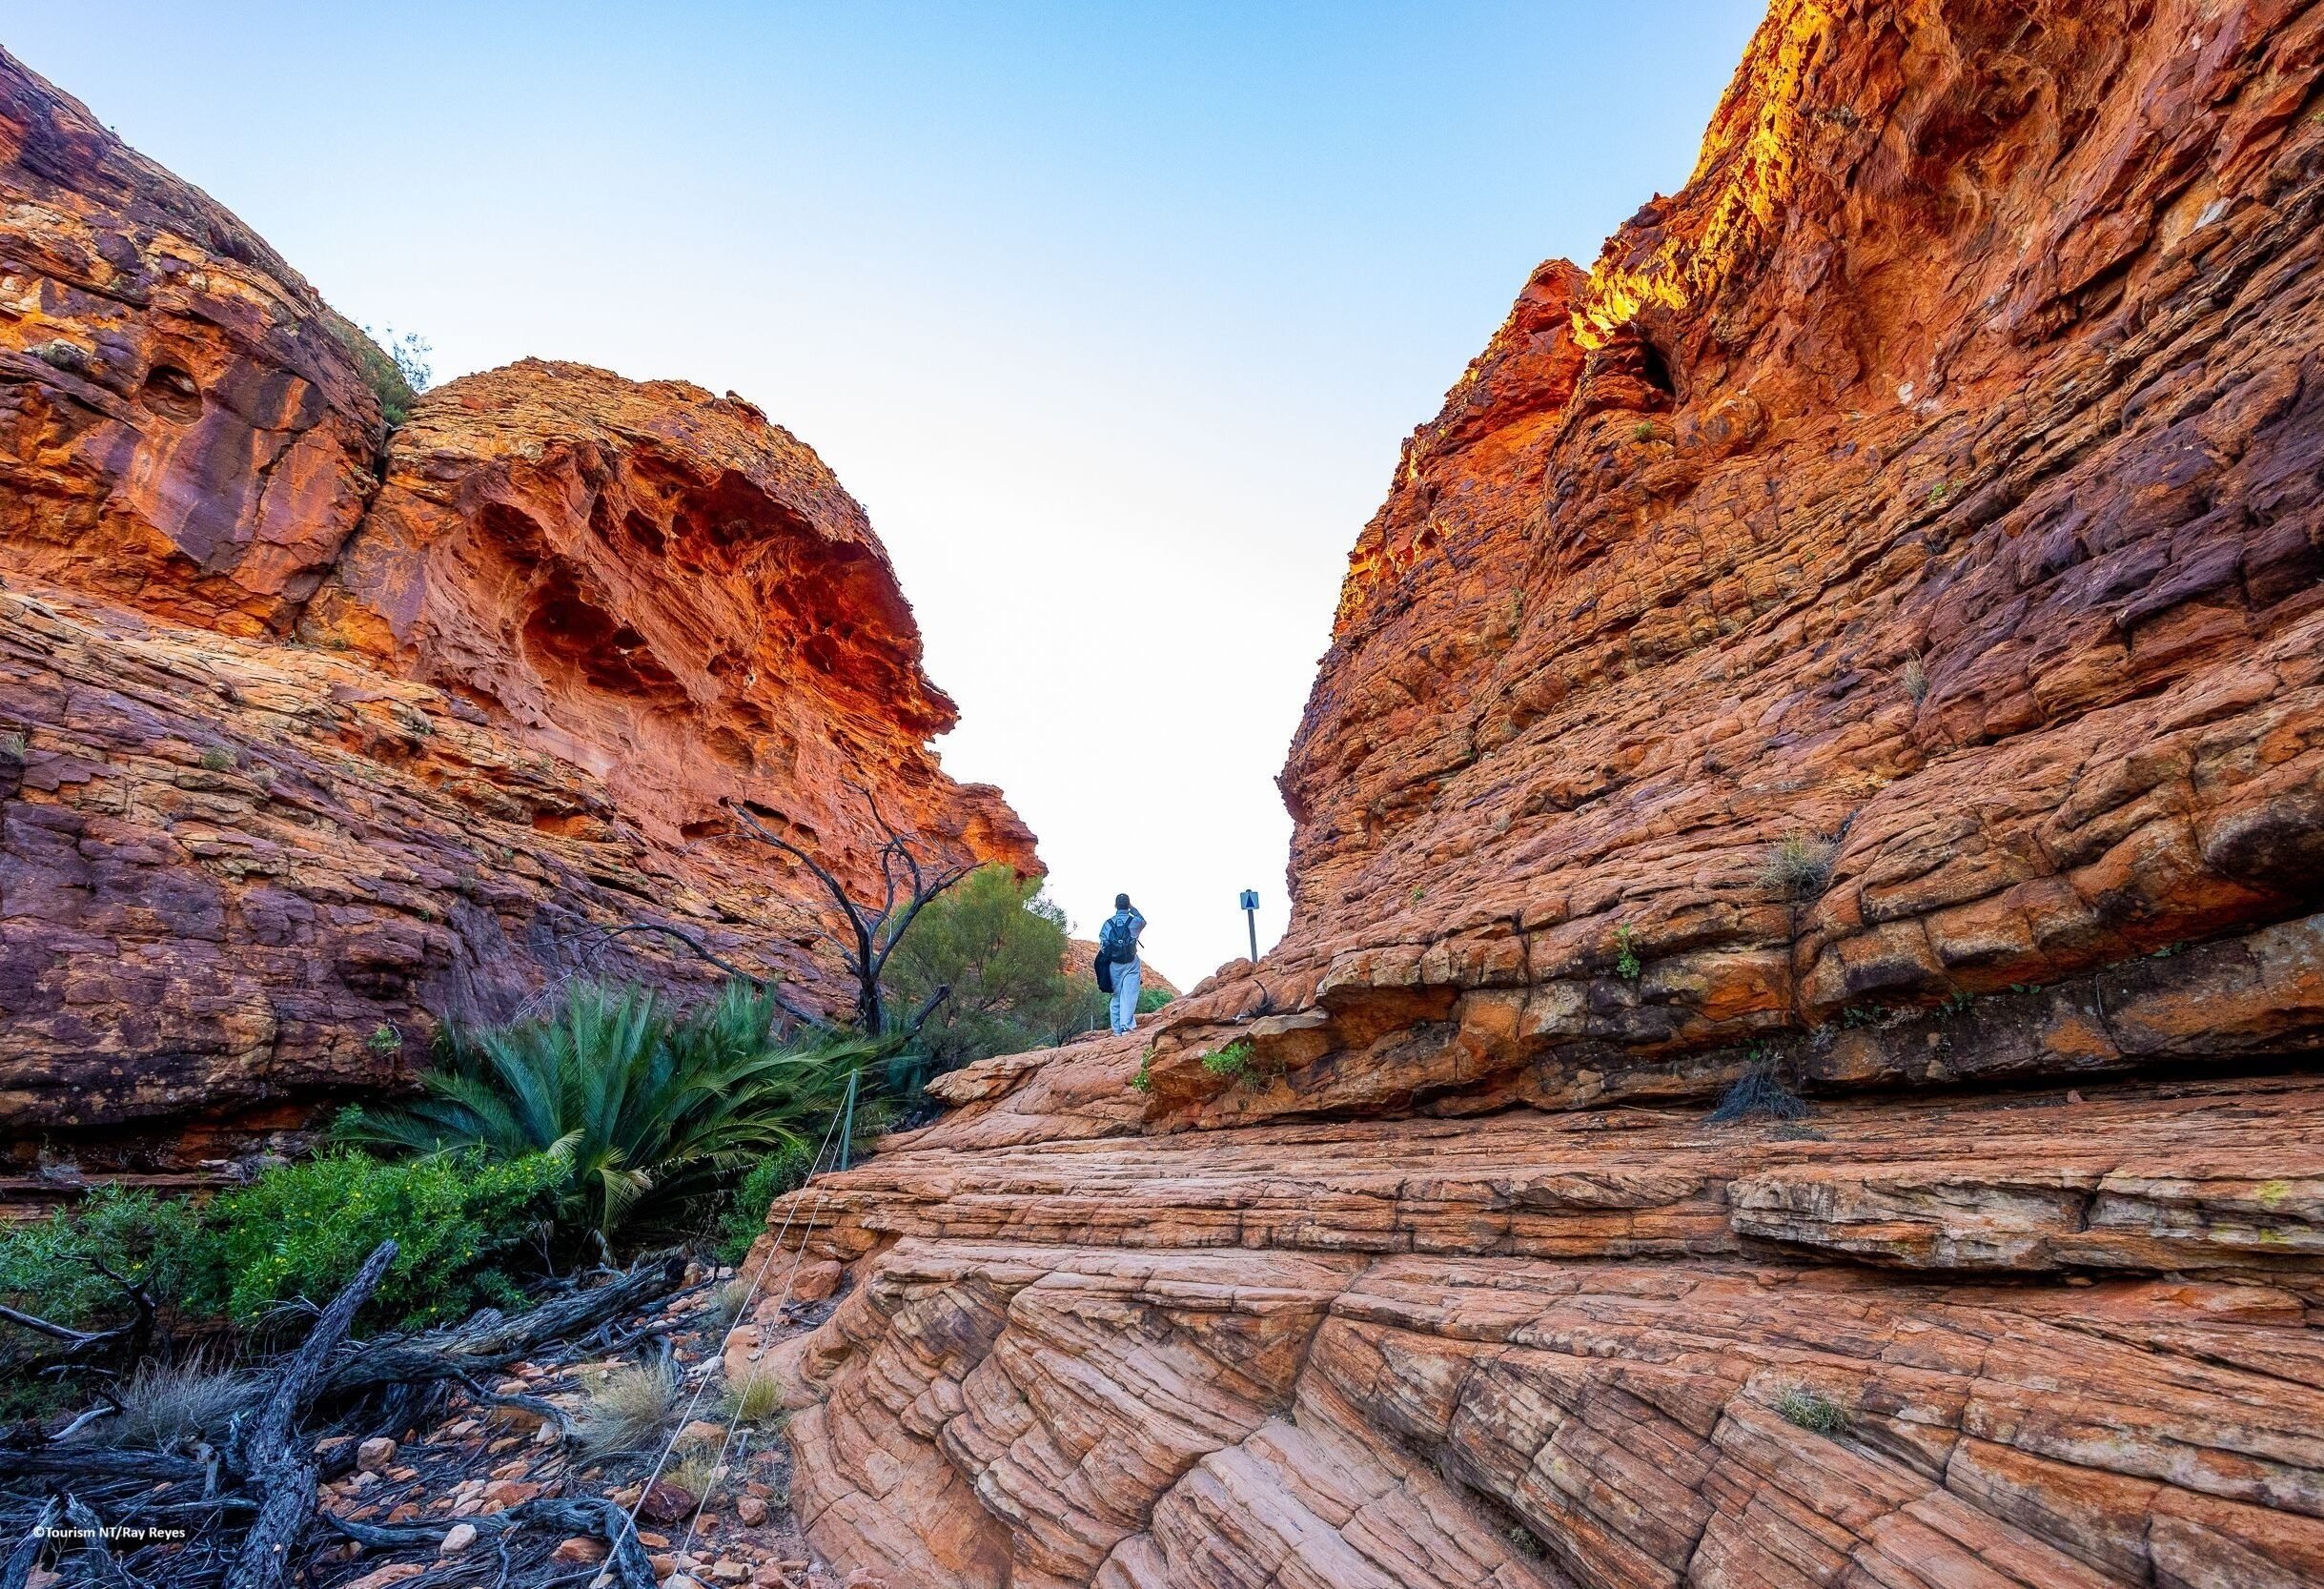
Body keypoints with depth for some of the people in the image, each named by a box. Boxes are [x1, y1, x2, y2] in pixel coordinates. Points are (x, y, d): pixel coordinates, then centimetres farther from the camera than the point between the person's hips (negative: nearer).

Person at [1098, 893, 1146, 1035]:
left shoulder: (1108, 923, -2)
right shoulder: (1135, 921, -6)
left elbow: (1102, 945, 1)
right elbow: (1144, 922, 19)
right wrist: (1133, 909, 25)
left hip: (1114, 965, 2)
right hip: (1131, 964, -2)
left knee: (1116, 996, 11)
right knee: (1129, 995, -4)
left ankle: (1117, 1029, 14)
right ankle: (1126, 1025, -18)